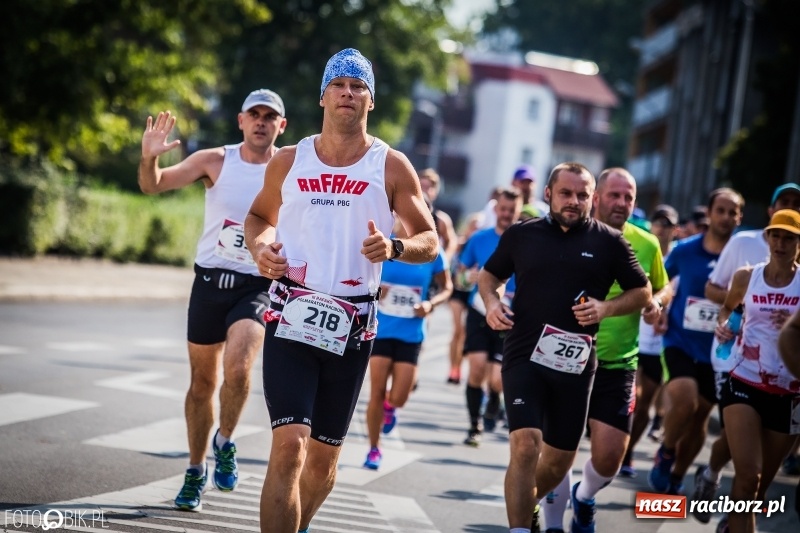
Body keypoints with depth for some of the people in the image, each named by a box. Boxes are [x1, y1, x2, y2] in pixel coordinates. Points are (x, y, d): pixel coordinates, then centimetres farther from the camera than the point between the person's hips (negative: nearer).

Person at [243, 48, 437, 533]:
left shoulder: (391, 166, 1)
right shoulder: (289, 161, 7)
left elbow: (430, 241, 3)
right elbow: (260, 216, 23)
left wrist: (395, 248, -19)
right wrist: (261, 247, 0)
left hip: (352, 326, 1)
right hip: (291, 317, 0)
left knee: (324, 455, 11)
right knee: (289, 444, -18)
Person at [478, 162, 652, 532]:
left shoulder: (609, 242, 1)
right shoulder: (522, 234, 3)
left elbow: (642, 293, 8)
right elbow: (489, 275, 18)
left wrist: (607, 307, -10)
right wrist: (491, 303, -4)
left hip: (575, 363, 2)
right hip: (524, 358, -1)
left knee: (560, 458, 13)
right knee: (525, 445, -20)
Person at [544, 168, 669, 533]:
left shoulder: (647, 246, 0)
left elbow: (660, 291, 16)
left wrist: (656, 306, -6)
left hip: (617, 365, 1)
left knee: (610, 455, -3)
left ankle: (584, 497, 32)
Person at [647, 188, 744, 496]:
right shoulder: (684, 250, -4)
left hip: (716, 352, 2)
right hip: (679, 342, -1)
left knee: (699, 418, 11)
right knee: (684, 401, -25)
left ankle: (676, 479, 32)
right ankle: (665, 454, 3)